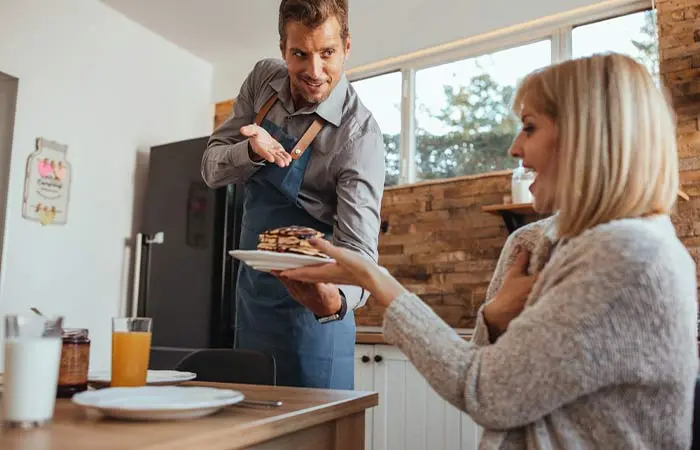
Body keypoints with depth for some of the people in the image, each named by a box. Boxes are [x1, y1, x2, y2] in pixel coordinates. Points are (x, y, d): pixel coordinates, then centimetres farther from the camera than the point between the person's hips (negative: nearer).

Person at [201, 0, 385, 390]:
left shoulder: (359, 135, -22)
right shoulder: (264, 79, -3)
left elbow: (358, 248, -28)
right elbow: (212, 169, 0)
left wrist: (335, 300, -49)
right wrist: (252, 151, -21)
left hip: (308, 300, -6)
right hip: (252, 290, 6)